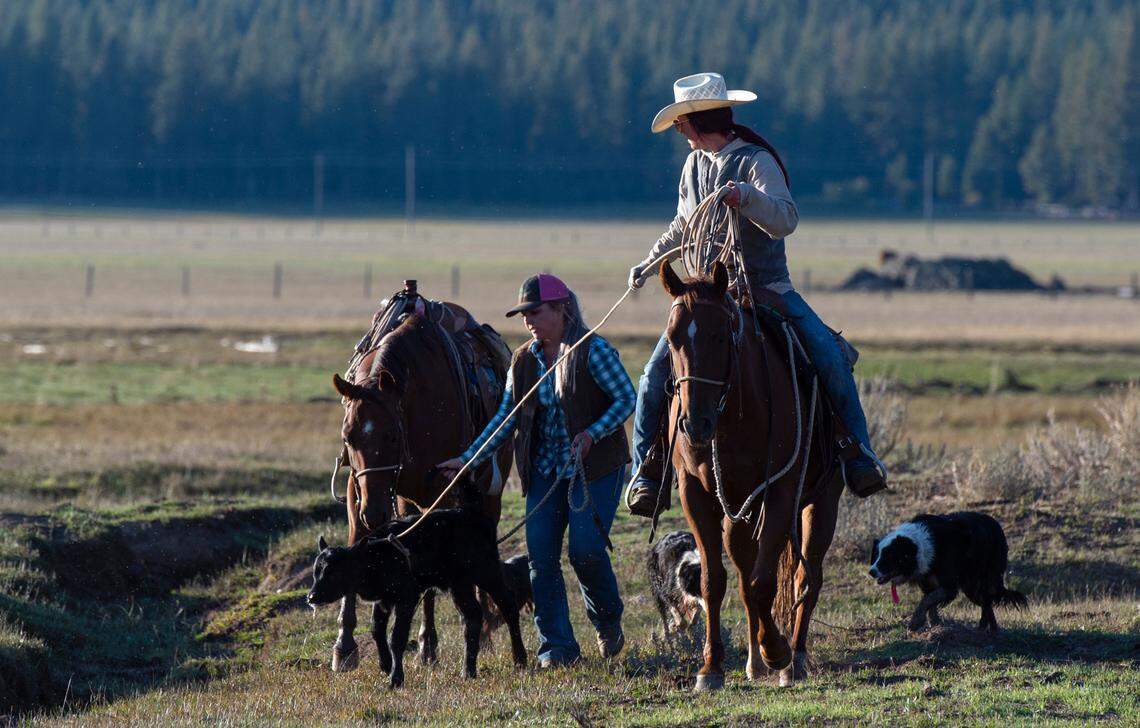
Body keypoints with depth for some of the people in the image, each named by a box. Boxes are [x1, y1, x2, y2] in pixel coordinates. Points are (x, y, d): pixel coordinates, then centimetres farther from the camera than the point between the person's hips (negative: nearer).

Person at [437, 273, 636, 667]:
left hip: (595, 467, -6)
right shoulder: (524, 360, 6)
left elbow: (627, 398, -12)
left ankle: (608, 622, 15)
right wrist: (468, 459, 2)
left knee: (585, 548, -13)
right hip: (545, 469, 6)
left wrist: (592, 434, -25)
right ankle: (557, 645, 3)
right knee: (541, 553, -4)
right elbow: (505, 418, 9)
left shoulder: (593, 350, -11)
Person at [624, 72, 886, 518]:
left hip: (768, 289, -5)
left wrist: (748, 197, -44)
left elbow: (786, 219, -27)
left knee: (829, 355, -25)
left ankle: (858, 457, -16)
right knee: (657, 371, -12)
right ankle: (646, 472, -1)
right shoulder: (695, 164, 10)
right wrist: (649, 264, 33)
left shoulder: (757, 162, -11)